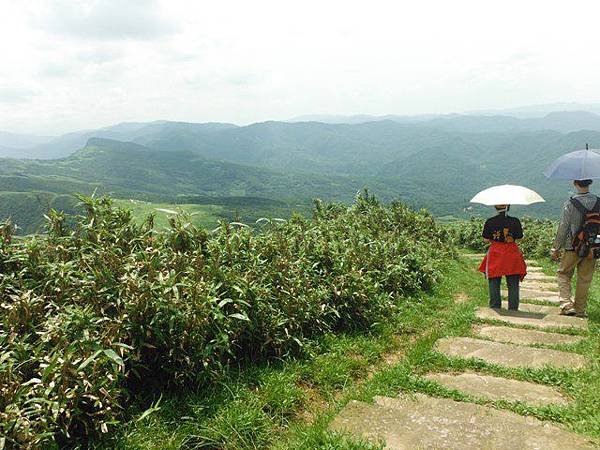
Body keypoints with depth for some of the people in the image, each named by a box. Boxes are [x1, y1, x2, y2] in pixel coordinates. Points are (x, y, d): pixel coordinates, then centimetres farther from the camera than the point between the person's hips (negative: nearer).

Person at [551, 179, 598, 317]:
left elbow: (563, 227, -8)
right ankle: (580, 310, 18)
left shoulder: (570, 204, -10)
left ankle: (567, 305, 0)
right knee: (585, 279, 11)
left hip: (573, 246, -3)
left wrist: (556, 248, -2)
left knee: (563, 274, 11)